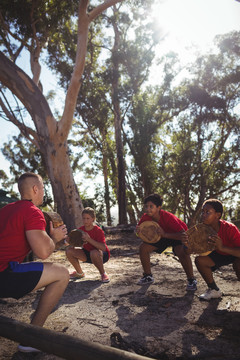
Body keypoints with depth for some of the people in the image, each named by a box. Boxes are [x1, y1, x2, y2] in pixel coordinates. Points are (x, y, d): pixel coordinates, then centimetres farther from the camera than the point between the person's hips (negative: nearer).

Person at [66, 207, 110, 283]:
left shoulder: (98, 230, -23)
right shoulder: (80, 230, -7)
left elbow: (103, 248, -36)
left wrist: (89, 239, -44)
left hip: (103, 255, -6)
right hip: (87, 253, 6)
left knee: (94, 252, -40)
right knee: (69, 250, -11)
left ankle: (103, 274, -12)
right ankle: (80, 273, 11)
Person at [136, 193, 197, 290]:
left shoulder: (168, 217, -37)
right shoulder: (145, 217, -21)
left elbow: (183, 233, -41)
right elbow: (139, 230, -6)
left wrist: (164, 234, -54)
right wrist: (138, 231, -32)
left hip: (177, 235, -5)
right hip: (161, 236, 6)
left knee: (182, 252, -34)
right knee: (143, 247, -10)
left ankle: (191, 280, -11)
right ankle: (148, 276, 9)